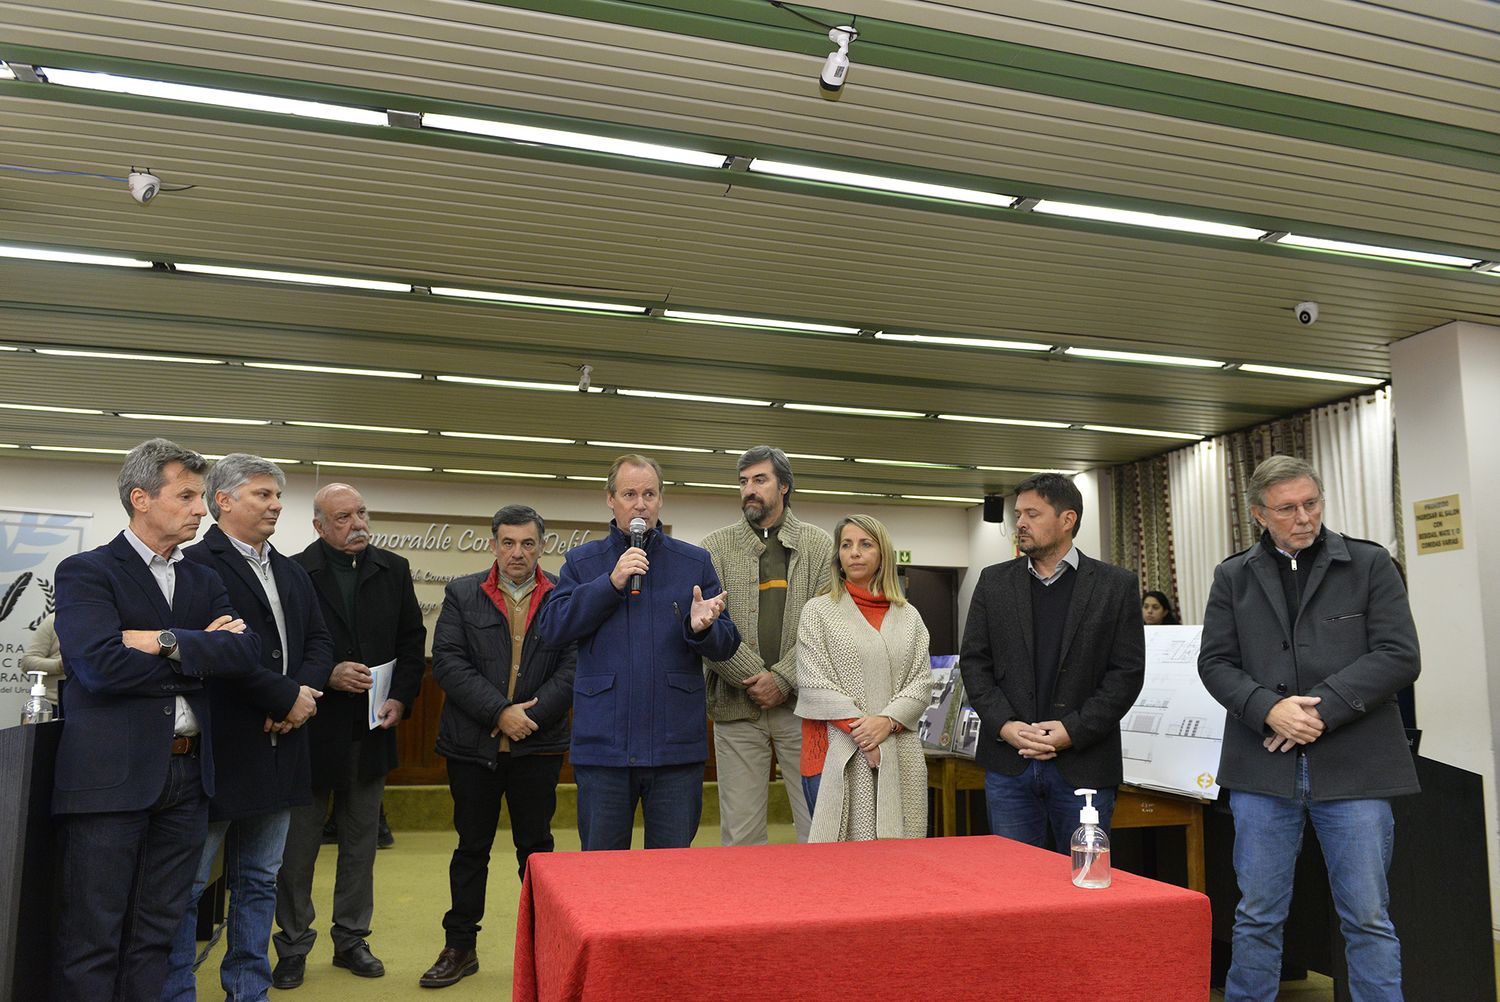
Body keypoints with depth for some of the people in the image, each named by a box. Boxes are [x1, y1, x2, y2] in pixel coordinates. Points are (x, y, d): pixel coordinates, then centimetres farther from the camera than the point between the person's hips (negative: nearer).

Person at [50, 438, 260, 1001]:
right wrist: (201, 652, -10)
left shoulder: (204, 581, 14)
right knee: (93, 938, 4)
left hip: (187, 775, 5)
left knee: (157, 933, 14)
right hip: (111, 775, -5)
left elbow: (247, 650, -3)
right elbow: (100, 664, -19)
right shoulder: (86, 572, -3)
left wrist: (168, 642, -14)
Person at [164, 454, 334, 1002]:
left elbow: (319, 642, 11)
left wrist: (303, 692, -8)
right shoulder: (197, 564, -10)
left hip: (278, 748, 8)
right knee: (186, 883, 4)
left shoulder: (292, 574, 15)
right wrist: (286, 696, -16)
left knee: (259, 882, 16)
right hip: (216, 750, -7)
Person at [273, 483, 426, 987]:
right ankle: (293, 946, 24)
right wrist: (327, 675, -20)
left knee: (361, 842, 14)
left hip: (371, 730, 4)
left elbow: (413, 641, 7)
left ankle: (351, 938, 28)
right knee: (298, 846, 9)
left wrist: (401, 698, -4)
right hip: (313, 729, -3)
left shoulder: (394, 570, 4)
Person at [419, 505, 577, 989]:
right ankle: (460, 947, 24)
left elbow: (574, 666, -5)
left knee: (536, 847, 10)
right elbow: (448, 662, -7)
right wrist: (500, 711, -15)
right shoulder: (462, 594, 3)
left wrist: (532, 714, -15)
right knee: (471, 847, 12)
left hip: (538, 745, 0)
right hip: (473, 745, 1)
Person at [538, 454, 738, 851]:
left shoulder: (695, 562, 6)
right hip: (603, 745, 0)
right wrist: (611, 583, -14)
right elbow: (553, 627, -6)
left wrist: (703, 628, -21)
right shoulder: (582, 562, 7)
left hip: (677, 746, 0)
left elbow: (726, 645, 2)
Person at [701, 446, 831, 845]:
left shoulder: (819, 545, 6)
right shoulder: (716, 546, 6)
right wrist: (756, 678, -10)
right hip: (737, 708, 0)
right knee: (741, 835, 6)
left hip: (801, 703, 0)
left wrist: (782, 679, -11)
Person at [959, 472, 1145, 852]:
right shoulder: (994, 582, 7)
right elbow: (973, 661, 5)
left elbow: (1127, 671, -3)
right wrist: (1005, 725, -9)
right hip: (1008, 763, 2)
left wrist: (1074, 730, -12)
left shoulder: (1117, 585, 1)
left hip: (1083, 765, -2)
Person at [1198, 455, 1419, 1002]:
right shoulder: (1233, 577, 9)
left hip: (1353, 768, -1)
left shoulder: (1369, 564, 4)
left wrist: (1321, 709, -14)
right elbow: (1215, 661, 4)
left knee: (1368, 917, 6)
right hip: (1263, 767, 2)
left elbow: (1399, 656, -5)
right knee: (1257, 916, 9)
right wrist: (1269, 708, -14)